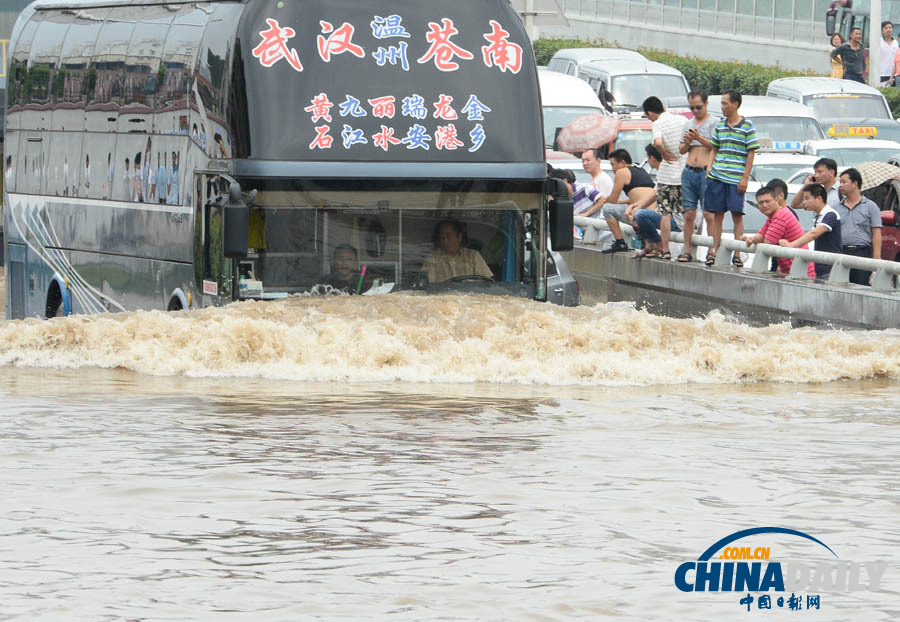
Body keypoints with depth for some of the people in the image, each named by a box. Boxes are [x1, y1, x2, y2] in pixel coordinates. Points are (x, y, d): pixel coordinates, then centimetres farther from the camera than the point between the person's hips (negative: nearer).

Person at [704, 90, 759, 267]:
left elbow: (751, 153, -4)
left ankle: (737, 254, -1)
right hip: (716, 176, 5)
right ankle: (714, 251, 7)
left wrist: (745, 178, -8)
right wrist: (709, 168, 6)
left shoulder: (747, 126, -3)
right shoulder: (720, 125, 12)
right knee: (717, 214, 5)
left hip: (736, 178, -5)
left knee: (737, 215, -3)